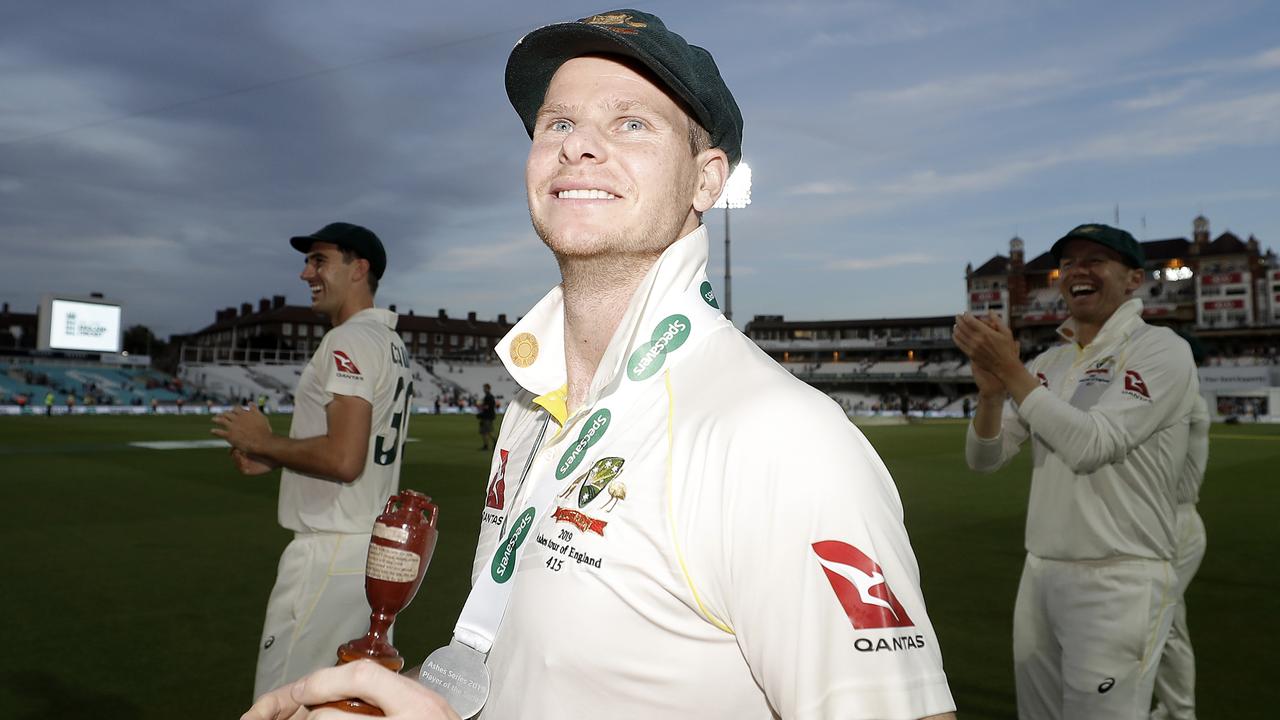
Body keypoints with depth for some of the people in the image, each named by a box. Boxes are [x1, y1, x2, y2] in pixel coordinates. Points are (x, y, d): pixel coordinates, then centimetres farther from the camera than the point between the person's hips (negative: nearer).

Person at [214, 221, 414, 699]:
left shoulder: (350, 340, -15)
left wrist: (264, 441, -10)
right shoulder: (392, 344, 15)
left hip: (331, 554, -10)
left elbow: (343, 459, -26)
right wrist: (272, 459, 13)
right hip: (379, 548, 10)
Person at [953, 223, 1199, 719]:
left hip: (1116, 582, -6)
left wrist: (1010, 369, -19)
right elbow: (984, 458, 5)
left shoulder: (1160, 350, -7)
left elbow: (1091, 446, -22)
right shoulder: (1048, 363, 11)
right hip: (1039, 573, 6)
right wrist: (991, 389, -14)